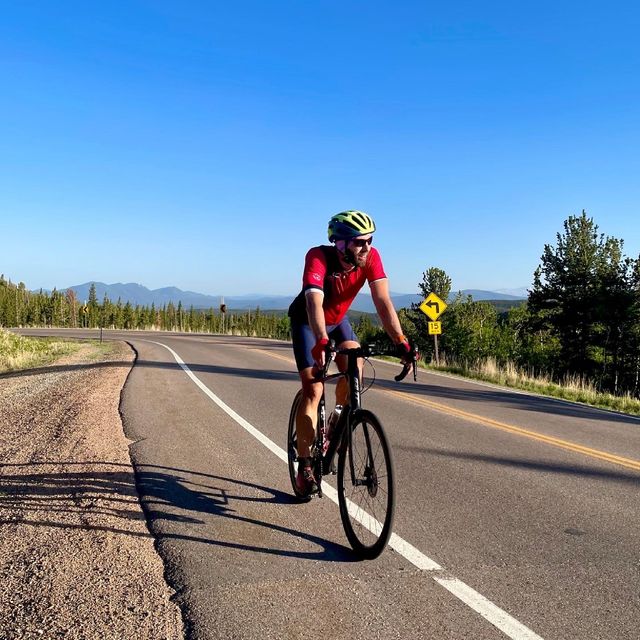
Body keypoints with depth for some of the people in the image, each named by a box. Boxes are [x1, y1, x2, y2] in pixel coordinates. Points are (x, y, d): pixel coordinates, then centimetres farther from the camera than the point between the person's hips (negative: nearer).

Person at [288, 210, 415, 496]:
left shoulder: (371, 257, -24)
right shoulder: (318, 257, -35)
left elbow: (382, 300, -31)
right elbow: (315, 303, -48)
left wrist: (400, 341, -43)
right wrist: (321, 344, -63)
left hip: (338, 320, 4)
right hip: (306, 322, -4)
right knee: (313, 390, -14)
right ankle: (304, 467, -2)